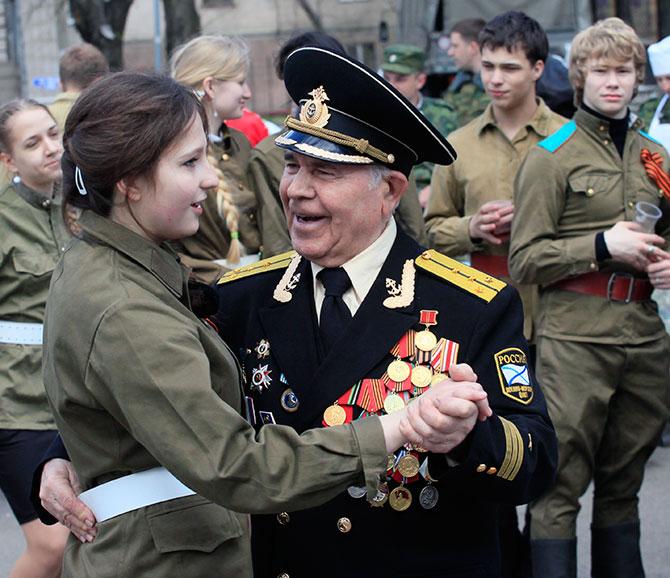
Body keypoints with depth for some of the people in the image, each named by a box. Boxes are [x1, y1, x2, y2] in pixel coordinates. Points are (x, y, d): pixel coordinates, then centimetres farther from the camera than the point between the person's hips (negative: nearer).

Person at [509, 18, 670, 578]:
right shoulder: (551, 156, -1)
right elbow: (525, 260, -5)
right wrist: (602, 246, -14)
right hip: (575, 338, -5)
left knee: (624, 482, 14)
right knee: (560, 485, -5)